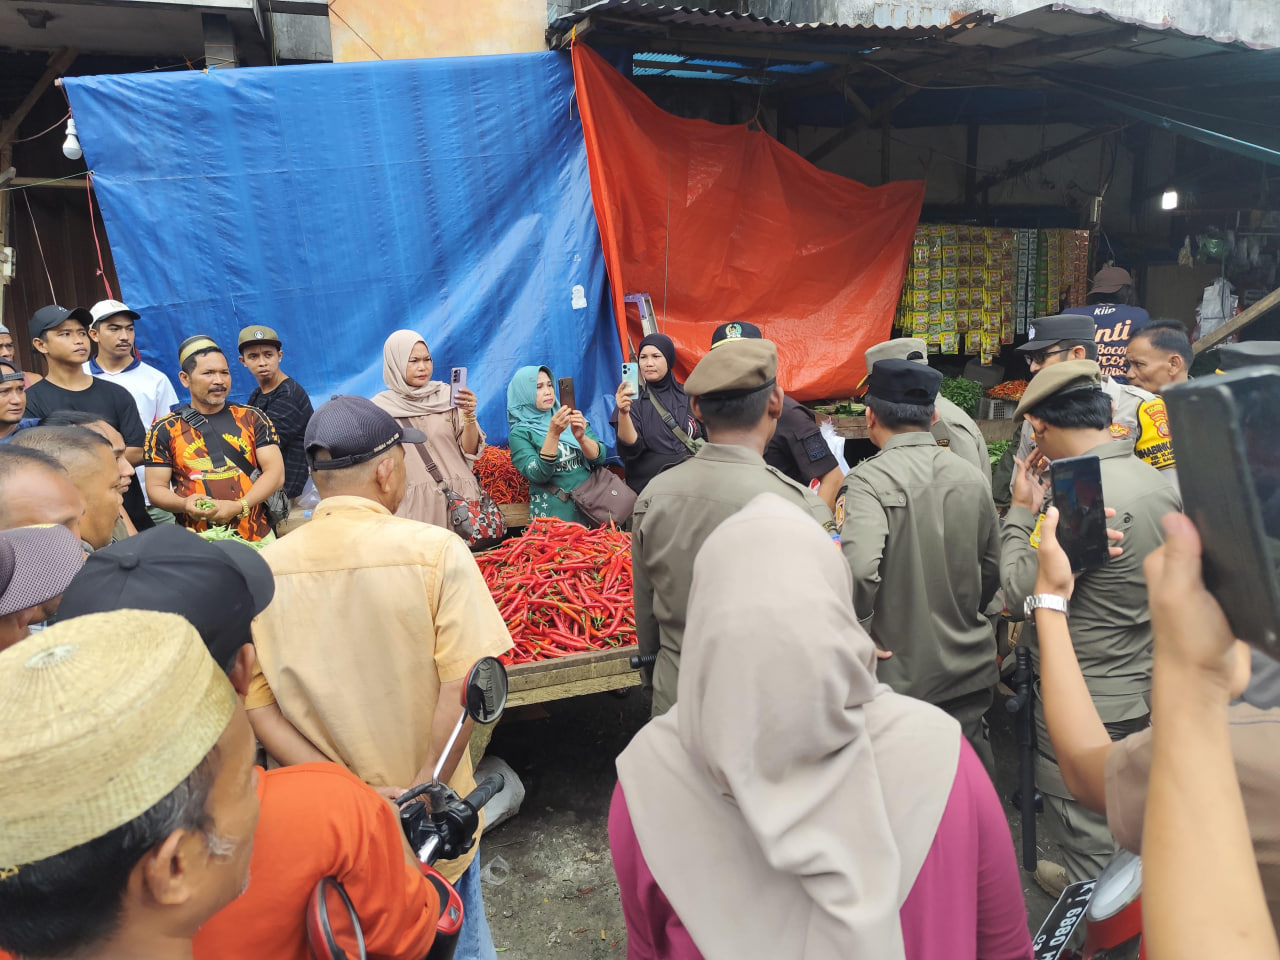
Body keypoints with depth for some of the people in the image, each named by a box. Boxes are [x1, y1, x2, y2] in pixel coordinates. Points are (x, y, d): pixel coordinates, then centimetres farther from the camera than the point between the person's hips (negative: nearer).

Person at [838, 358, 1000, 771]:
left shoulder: (868, 481, -17)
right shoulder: (971, 477, 0)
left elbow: (860, 569, -32)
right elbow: (992, 571, 9)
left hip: (898, 676, -4)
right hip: (969, 675, 5)